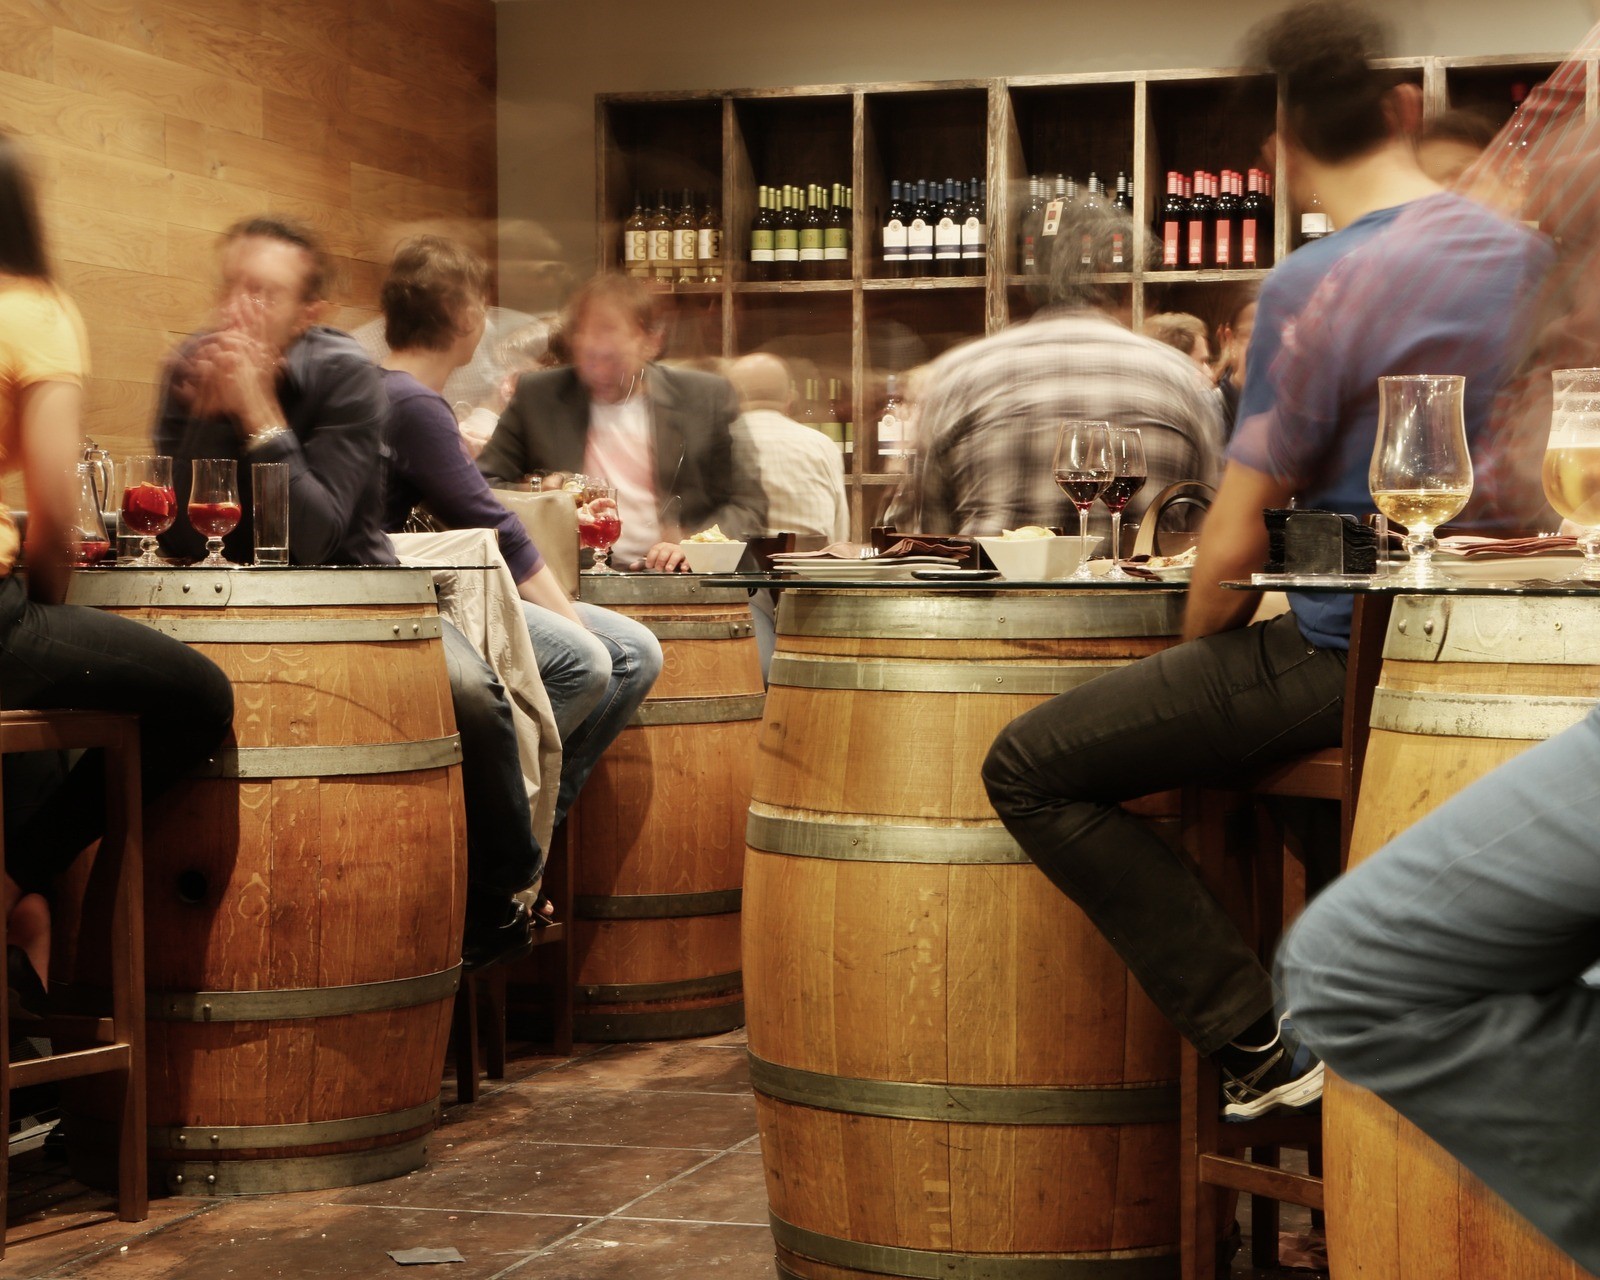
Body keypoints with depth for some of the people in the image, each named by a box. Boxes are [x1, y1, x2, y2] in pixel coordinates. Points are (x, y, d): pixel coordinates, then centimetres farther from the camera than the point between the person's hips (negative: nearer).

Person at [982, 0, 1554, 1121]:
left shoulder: (1314, 287, -16)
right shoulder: (1524, 253, 6)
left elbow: (1235, 547, -14)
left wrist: (1196, 663, 6)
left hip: (1344, 650, -8)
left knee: (1029, 770, -2)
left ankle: (1261, 1045, -4)